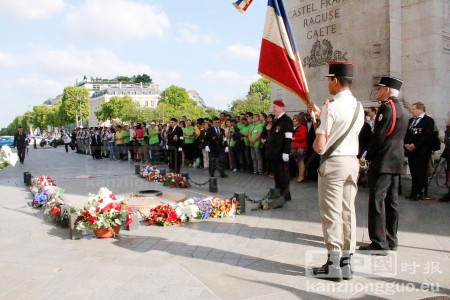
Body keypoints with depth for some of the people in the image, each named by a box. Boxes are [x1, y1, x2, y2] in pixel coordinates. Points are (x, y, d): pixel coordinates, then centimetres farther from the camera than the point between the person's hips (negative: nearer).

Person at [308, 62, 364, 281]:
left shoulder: (331, 107, -15)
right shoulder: (358, 107, 8)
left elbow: (320, 146, -19)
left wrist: (314, 144, 3)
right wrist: (320, 114, 23)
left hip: (333, 163, -7)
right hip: (352, 162, 7)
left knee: (331, 214, 0)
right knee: (348, 212, 11)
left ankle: (333, 265, 6)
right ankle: (346, 263, 19)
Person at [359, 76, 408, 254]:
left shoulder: (387, 107, -13)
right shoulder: (402, 109, 17)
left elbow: (379, 136, -18)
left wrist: (368, 157, -8)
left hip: (383, 162, -10)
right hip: (396, 161, 10)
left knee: (377, 201, -7)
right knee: (391, 201, 13)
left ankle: (379, 243, -5)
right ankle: (390, 240, 21)